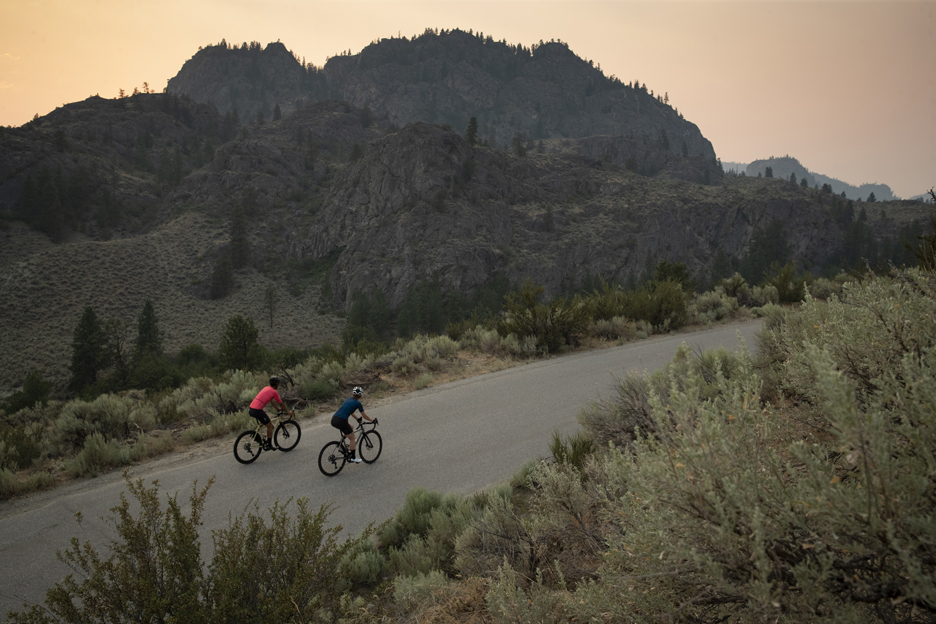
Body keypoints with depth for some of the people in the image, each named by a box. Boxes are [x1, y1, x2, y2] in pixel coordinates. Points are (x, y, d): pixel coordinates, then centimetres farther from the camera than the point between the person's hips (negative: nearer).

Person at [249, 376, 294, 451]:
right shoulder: (274, 392, -4)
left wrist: (277, 408, 48)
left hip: (251, 409, 9)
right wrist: (288, 412, 18)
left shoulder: (266, 388, 21)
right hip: (257, 410, -9)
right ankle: (269, 445, 7)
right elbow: (281, 403, 5)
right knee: (269, 425, 4)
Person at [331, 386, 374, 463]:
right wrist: (372, 420, 27)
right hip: (341, 421, -7)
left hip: (334, 420, 7)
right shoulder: (357, 403, 2)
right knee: (352, 438, 13)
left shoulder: (348, 399, 21)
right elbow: (364, 416, 11)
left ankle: (349, 446, 27)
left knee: (351, 428, 30)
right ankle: (353, 457, 18)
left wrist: (357, 419, 46)